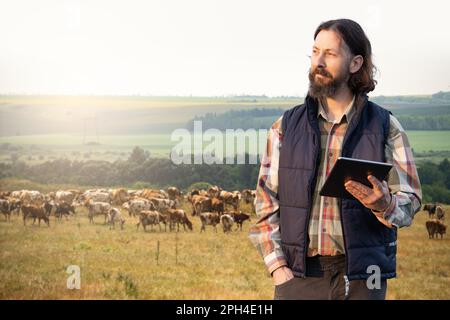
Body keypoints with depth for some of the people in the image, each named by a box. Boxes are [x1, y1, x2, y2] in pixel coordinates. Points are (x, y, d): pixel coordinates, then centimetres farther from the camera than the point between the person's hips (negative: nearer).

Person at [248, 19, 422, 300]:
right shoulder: (286, 127, 6)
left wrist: (384, 204, -22)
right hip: (297, 275, 1)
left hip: (360, 276, -1)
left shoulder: (386, 127, 2)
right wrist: (278, 267, -5)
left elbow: (409, 202, 1)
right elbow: (266, 202, 5)